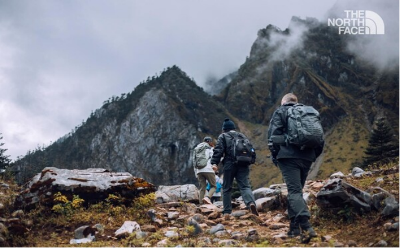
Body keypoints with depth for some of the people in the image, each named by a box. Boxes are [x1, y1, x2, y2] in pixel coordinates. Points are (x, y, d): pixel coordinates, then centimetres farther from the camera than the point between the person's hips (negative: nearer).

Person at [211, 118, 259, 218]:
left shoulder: (223, 136, 7)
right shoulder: (242, 136, 21)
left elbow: (218, 150, -6)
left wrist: (214, 162, -11)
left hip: (229, 165, -3)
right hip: (243, 165, 3)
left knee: (227, 188, 7)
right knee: (245, 186, -4)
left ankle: (227, 212, 8)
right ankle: (251, 203, -33)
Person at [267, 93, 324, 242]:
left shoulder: (280, 111, 7)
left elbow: (273, 134, -4)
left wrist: (274, 154, 3)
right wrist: (314, 155, 22)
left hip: (288, 156, -5)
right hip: (307, 157, 5)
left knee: (294, 191, -11)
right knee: (296, 190, 16)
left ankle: (306, 226, -27)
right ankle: (294, 227, 17)